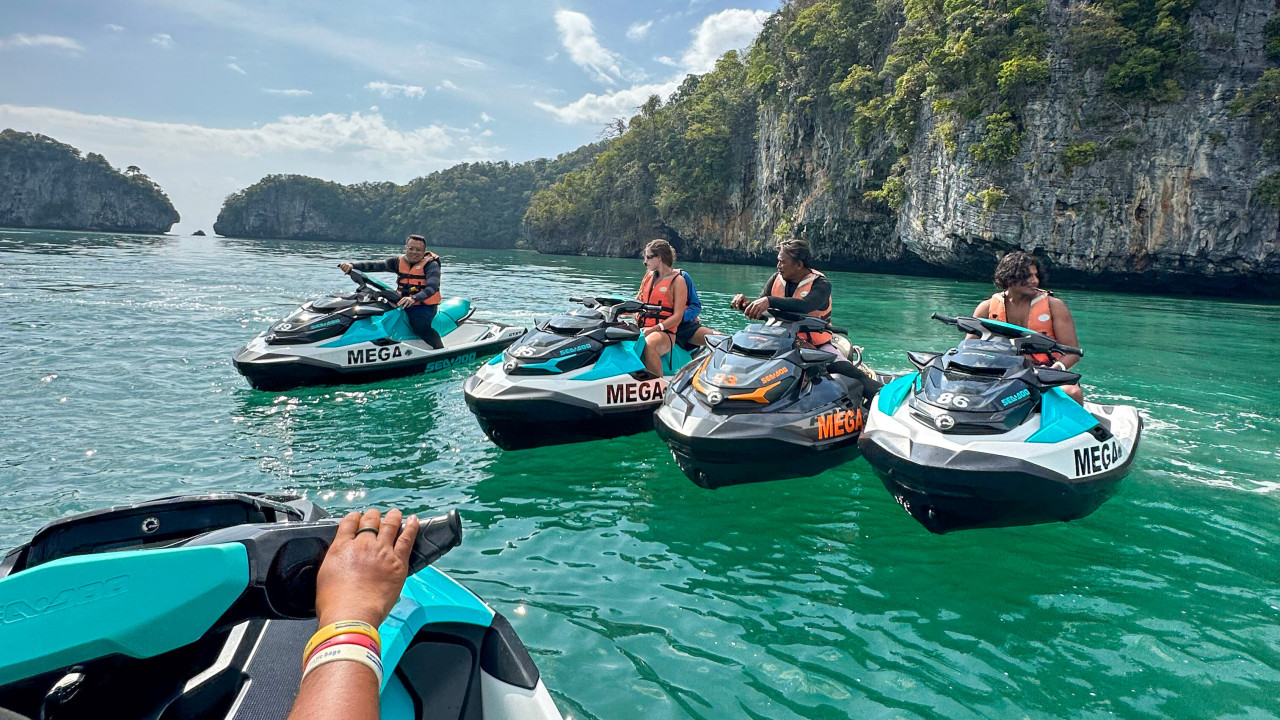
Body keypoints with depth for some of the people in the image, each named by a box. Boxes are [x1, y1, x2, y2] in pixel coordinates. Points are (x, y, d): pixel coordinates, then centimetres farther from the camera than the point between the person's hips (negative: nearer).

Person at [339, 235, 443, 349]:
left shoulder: (431, 264, -8)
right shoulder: (399, 262, 8)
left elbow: (432, 287, -24)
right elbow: (376, 265, -4)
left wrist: (414, 298, -42)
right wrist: (352, 265, -20)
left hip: (424, 306, -7)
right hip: (403, 305, 7)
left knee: (420, 326, -35)